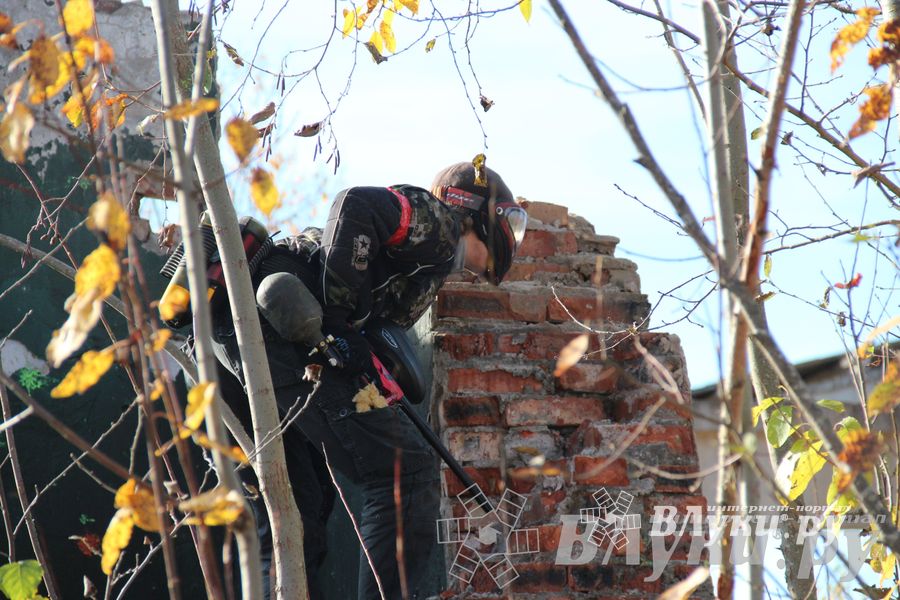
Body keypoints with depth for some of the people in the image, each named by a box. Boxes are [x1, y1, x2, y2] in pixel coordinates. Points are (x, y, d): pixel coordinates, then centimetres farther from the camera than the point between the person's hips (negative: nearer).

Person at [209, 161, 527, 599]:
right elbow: (358, 206, -11)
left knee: (294, 515, 16)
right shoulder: (438, 220, 7)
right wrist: (340, 321, -14)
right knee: (405, 470, -10)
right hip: (279, 325, -10)